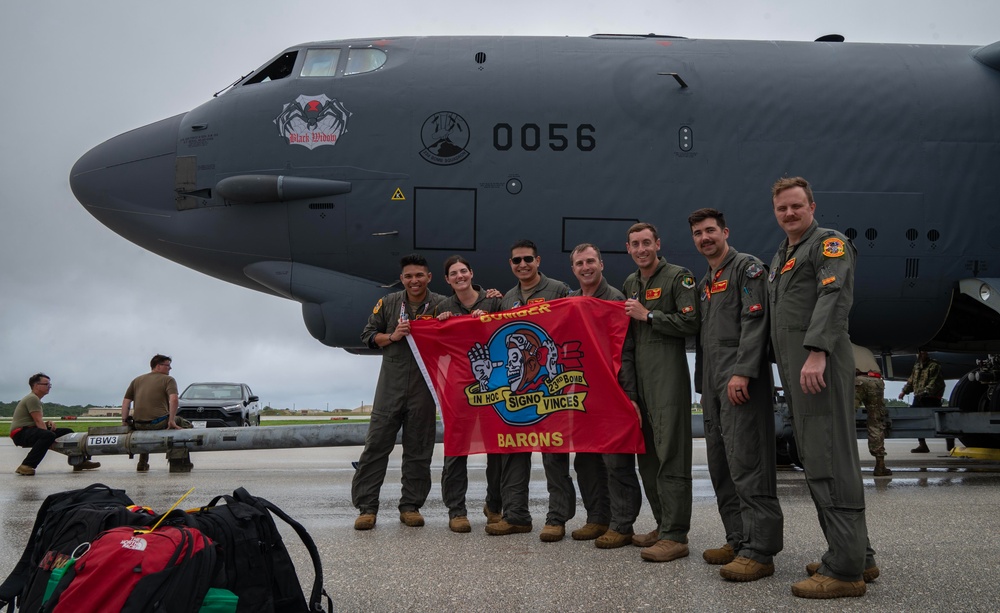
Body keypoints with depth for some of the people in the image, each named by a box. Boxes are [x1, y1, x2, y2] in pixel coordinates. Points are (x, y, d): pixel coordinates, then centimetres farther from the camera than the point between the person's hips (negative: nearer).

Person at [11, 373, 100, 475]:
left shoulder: (35, 399, 23)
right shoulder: (32, 398, -11)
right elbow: (38, 422, -18)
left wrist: (48, 423, 1)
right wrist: (51, 440, -21)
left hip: (30, 431, 11)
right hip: (21, 433, -11)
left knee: (67, 432, 9)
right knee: (48, 436, -40)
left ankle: (80, 462, 10)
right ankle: (25, 466, -38)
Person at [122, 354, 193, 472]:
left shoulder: (137, 380, 19)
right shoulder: (168, 379, 2)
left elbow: (126, 401, 14)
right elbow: (173, 399, -15)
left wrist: (124, 421, 14)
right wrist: (171, 421, -14)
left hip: (138, 425, 6)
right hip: (159, 423, -5)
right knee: (186, 425, 18)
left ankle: (142, 463, 35)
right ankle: (184, 462, 16)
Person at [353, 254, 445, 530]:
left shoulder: (441, 305, 2)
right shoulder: (388, 303, 7)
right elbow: (368, 334, 12)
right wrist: (392, 337, -5)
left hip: (424, 388, -1)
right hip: (390, 386, 1)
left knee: (418, 450, 6)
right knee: (376, 445, -1)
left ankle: (411, 506, 17)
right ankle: (366, 506, 6)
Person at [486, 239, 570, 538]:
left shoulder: (558, 290, 1)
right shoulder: (507, 299, 18)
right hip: (513, 382, 6)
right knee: (512, 448, 6)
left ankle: (557, 517, 3)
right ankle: (515, 514, 15)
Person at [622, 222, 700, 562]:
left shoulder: (678, 277, -1)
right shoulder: (630, 283, 21)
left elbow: (690, 323, -12)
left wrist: (647, 315, -9)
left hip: (668, 373, -8)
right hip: (638, 374, 8)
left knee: (670, 454, -10)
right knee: (647, 454, 9)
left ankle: (675, 535, -9)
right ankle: (663, 526, 18)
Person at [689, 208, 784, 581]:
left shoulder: (746, 267, -1)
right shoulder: (705, 284, 24)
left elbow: (755, 320, -13)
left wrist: (742, 372, -23)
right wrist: (703, 383, 17)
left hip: (741, 381, -9)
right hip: (713, 384, 9)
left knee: (747, 463, -12)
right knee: (720, 465, 9)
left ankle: (759, 550, -11)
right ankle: (738, 539, 17)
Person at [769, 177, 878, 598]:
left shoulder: (828, 242, -2)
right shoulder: (780, 258, 25)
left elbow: (835, 295, -17)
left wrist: (817, 352, -27)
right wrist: (789, 369, 13)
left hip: (820, 364, -9)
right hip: (794, 368, 9)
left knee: (829, 461, -10)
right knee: (817, 462, 11)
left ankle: (845, 569, -7)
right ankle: (857, 555, 20)